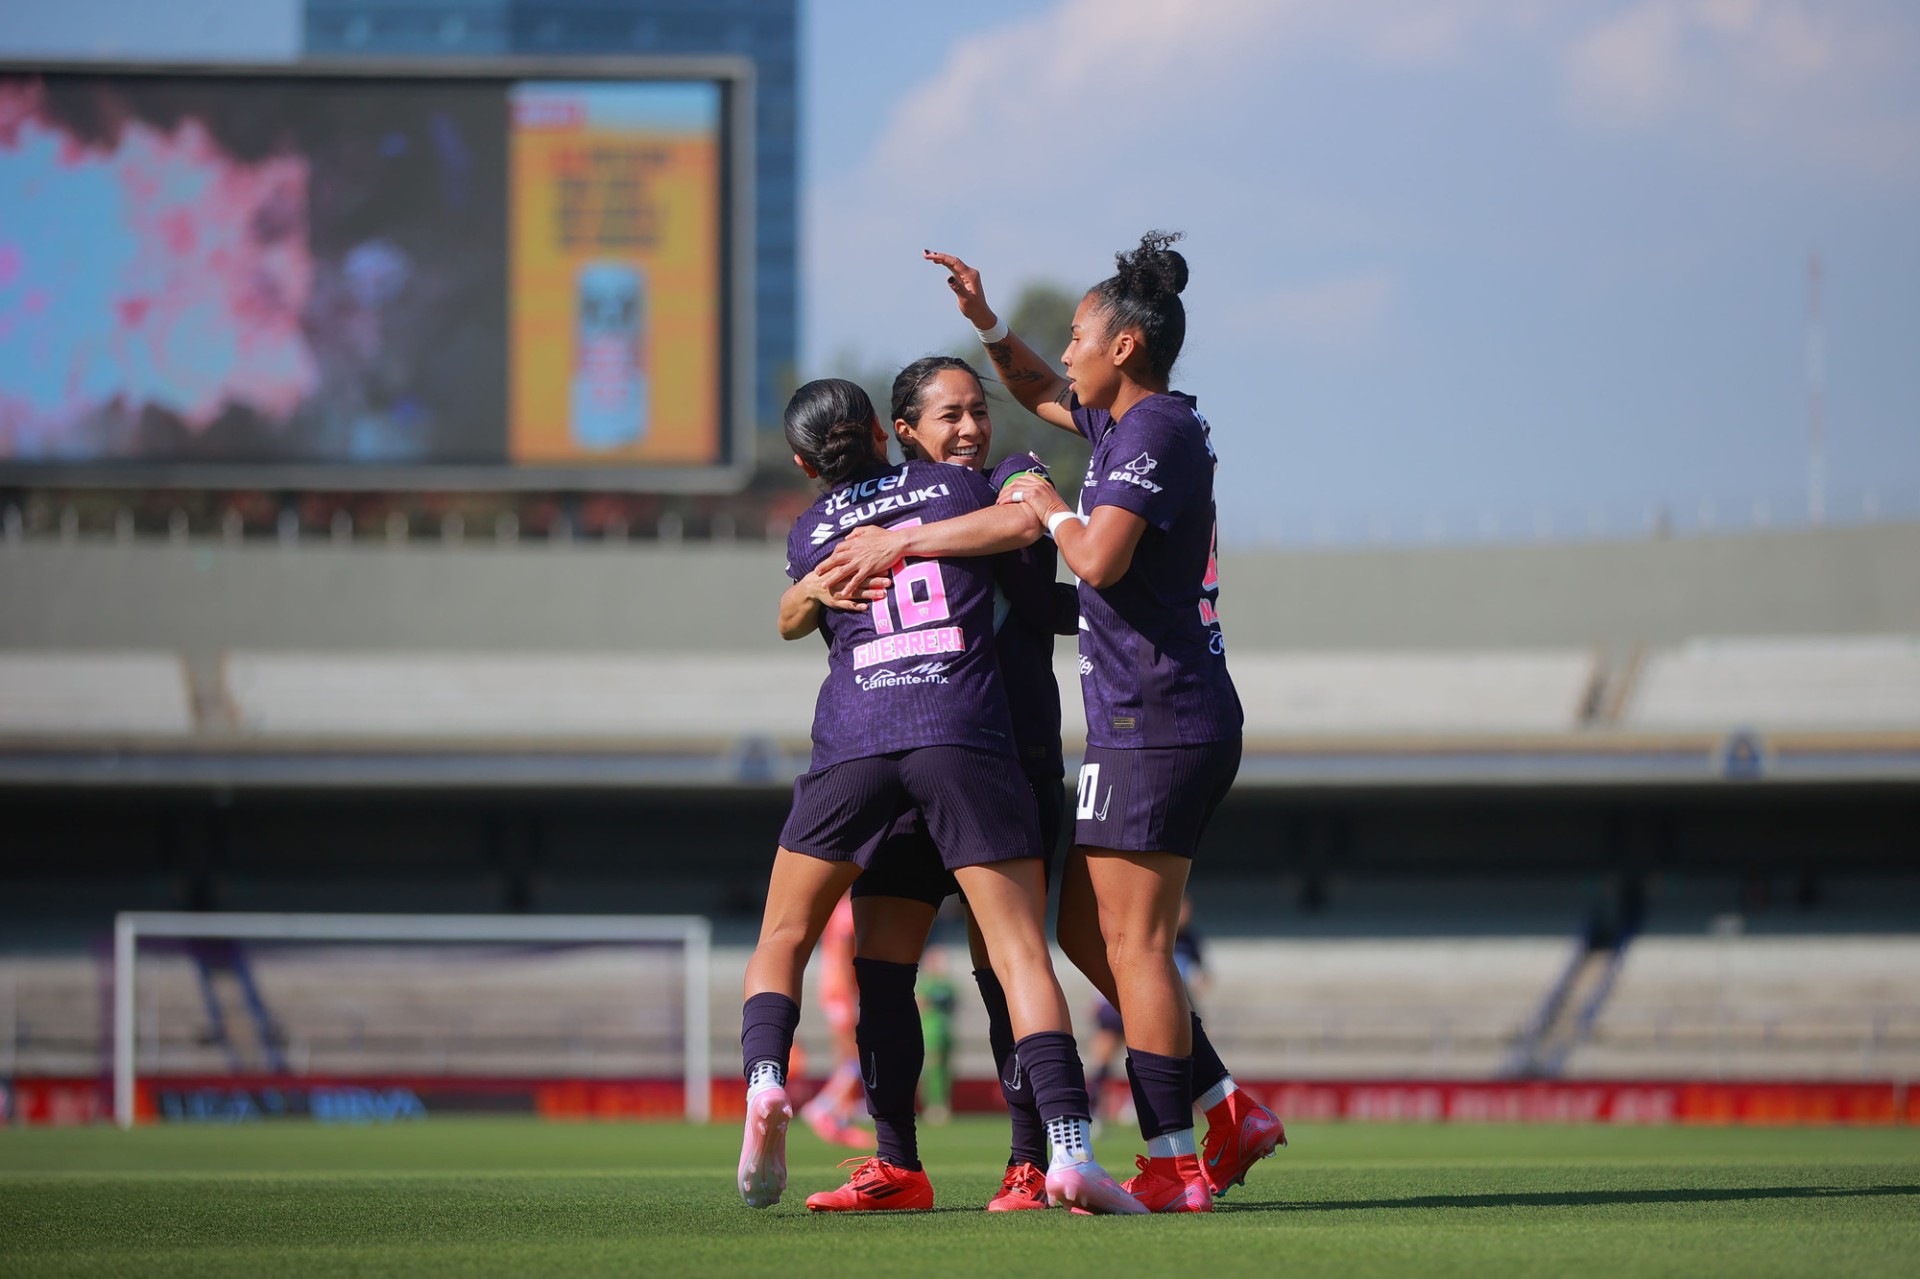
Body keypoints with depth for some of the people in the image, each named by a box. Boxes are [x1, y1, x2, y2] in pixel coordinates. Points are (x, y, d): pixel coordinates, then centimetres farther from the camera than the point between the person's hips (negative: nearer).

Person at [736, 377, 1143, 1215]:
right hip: (964, 736, -1)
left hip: (851, 739, 1)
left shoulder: (807, 535, 19)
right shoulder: (955, 487, 17)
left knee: (784, 939, 15)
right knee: (1020, 952, -3)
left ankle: (764, 1080, -14)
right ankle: (1070, 1150, -19)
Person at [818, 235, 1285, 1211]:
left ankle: (1170, 1165, -7)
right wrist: (985, 323, 19)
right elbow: (1039, 393, 35)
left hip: (1156, 725, -10)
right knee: (1086, 931, 13)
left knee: (1132, 945, -8)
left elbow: (1098, 559, -26)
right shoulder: (1133, 421, 15)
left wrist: (1049, 508, -7)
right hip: (1165, 724, 10)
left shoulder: (1157, 431, -13)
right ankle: (1230, 1114, 12)